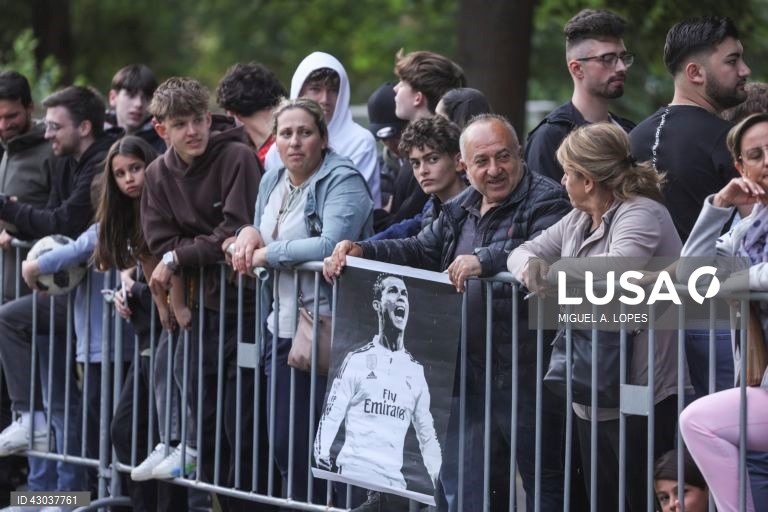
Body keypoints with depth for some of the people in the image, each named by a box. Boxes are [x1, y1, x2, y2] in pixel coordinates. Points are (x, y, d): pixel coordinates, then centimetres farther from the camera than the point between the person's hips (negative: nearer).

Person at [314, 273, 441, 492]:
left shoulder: (415, 370, 15)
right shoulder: (357, 360, 4)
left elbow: (427, 435, 18)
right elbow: (331, 417, 1)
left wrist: (440, 482, 9)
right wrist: (321, 454, -15)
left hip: (395, 480, 3)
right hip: (354, 472, -3)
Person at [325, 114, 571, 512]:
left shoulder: (546, 201, -7)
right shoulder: (460, 210, 18)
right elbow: (419, 252, 21)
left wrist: (486, 259, -37)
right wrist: (362, 251, 6)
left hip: (527, 376, -7)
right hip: (469, 374, 7)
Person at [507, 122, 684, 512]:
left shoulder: (641, 215, -12)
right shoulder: (577, 221, 15)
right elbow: (524, 252, 18)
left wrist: (551, 272, -15)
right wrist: (528, 268, -8)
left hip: (641, 399, -9)